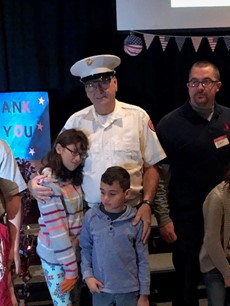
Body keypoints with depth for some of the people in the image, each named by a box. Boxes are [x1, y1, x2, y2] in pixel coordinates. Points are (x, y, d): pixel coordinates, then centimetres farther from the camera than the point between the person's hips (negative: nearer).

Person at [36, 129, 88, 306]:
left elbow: (79, 217, 5)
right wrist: (71, 269, -16)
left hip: (74, 251, 7)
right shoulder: (48, 181, -17)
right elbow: (56, 229, -19)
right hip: (56, 255, -7)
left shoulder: (74, 178, 7)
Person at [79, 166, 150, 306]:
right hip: (100, 288, 1)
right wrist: (87, 274, -8)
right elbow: (85, 249, 4)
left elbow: (143, 260, -5)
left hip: (129, 289, -1)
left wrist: (144, 294, -1)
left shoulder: (136, 220, -11)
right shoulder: (91, 216, -7)